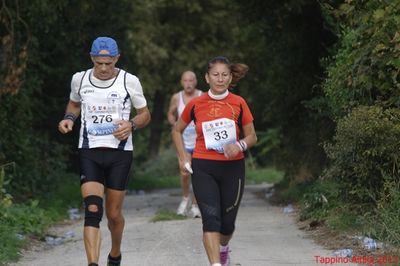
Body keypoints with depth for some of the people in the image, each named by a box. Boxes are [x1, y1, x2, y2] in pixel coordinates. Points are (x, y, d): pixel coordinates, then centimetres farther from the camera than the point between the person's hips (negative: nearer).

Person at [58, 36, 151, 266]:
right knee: (93, 210, -17)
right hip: (90, 152, 1)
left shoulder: (129, 81, -3)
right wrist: (69, 118, 2)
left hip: (120, 152, 0)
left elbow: (145, 114, 7)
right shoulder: (79, 79, 3)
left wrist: (132, 125, -14)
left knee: (114, 213, 8)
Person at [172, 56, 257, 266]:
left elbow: (252, 137, 6)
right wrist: (183, 157, 3)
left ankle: (223, 248, 43)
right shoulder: (196, 104, -1)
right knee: (211, 217, -17)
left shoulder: (239, 103, -1)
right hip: (203, 168, -1)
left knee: (227, 222, 9)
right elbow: (177, 131, 15)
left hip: (233, 168, 1)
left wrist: (240, 145, -15)